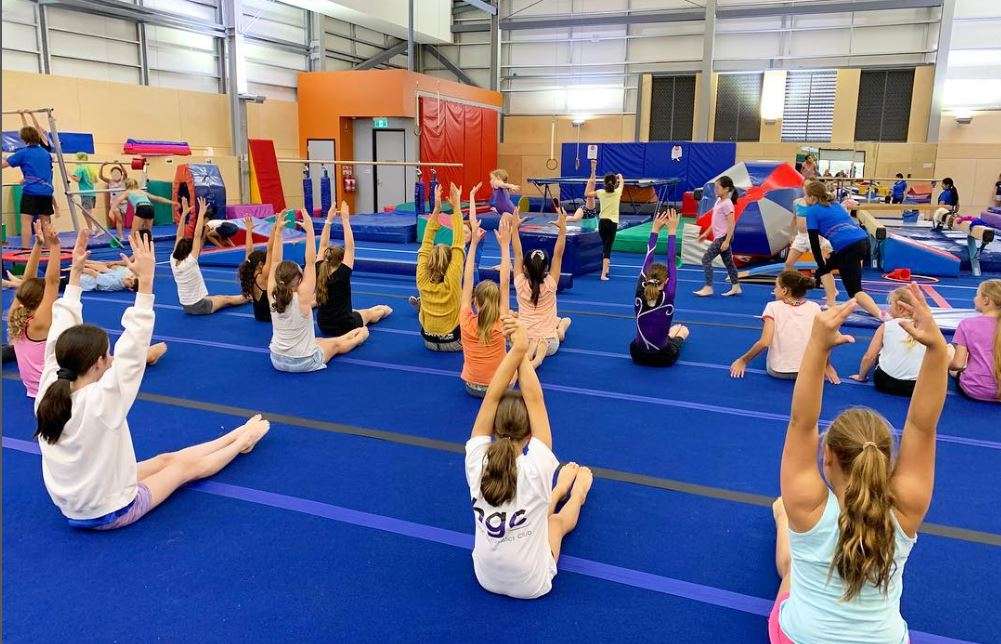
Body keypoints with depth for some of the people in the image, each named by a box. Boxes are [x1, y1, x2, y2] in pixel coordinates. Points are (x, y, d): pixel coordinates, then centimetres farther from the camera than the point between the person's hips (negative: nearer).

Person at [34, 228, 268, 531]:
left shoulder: (48, 391, -13)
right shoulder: (99, 401, -32)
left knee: (166, 459, 21)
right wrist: (145, 280, -39)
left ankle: (235, 436, 38)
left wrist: (75, 273, -4)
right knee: (186, 465, 14)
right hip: (109, 514, -7)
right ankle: (242, 441, 37)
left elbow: (62, 334, -5)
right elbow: (132, 350, -35)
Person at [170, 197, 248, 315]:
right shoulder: (190, 262, -23)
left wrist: (184, 214, -1)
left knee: (221, 297, 28)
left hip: (186, 307, 7)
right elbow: (197, 235, -25)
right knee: (227, 299, 19)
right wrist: (201, 213, -23)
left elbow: (179, 236, -1)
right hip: (199, 307, -7)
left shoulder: (174, 261, -7)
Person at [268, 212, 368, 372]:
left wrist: (278, 231, -6)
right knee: (336, 344, 26)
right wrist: (309, 230, -21)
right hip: (304, 363, -6)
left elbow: (276, 261, -4)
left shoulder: (273, 295, -11)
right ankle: (359, 336, 54)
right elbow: (311, 262, -22)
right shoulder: (302, 297, -24)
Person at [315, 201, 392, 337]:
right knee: (382, 309, 23)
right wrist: (345, 220, -19)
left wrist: (329, 220, -2)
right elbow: (350, 247, -22)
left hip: (324, 326, 5)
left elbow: (323, 245, -1)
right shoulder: (342, 274, -23)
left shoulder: (318, 273, -10)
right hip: (345, 327, -5)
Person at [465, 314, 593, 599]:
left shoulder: (477, 463, -24)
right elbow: (534, 399, -26)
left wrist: (517, 350, -27)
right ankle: (577, 490, 52)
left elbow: (492, 397, -22)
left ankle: (560, 487, 53)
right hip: (533, 586, -2)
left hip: (486, 580, 3)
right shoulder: (537, 468, -30)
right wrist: (522, 352, -28)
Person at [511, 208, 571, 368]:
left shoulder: (520, 284, -5)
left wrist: (515, 227, 4)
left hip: (523, 339, -3)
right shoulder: (550, 284, -8)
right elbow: (558, 254, -6)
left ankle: (529, 351, -4)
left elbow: (517, 253, 0)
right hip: (550, 341, 3)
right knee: (565, 320, 29)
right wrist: (562, 228, -6)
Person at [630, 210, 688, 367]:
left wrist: (655, 230, -8)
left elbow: (647, 260, -9)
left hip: (637, 355, 2)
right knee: (683, 329, 31)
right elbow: (672, 262, -15)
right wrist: (672, 231, -12)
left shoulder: (639, 296, -14)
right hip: (664, 358, -2)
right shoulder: (667, 298, -20)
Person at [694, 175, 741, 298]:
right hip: (719, 237, 10)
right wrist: (706, 233, 19)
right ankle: (736, 287, 22)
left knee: (706, 259, -10)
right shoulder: (718, 201, 11)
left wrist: (726, 241, -25)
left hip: (723, 237, -10)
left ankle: (708, 287, -7)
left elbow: (731, 224, -21)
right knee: (728, 261, 14)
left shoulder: (727, 204, -17)